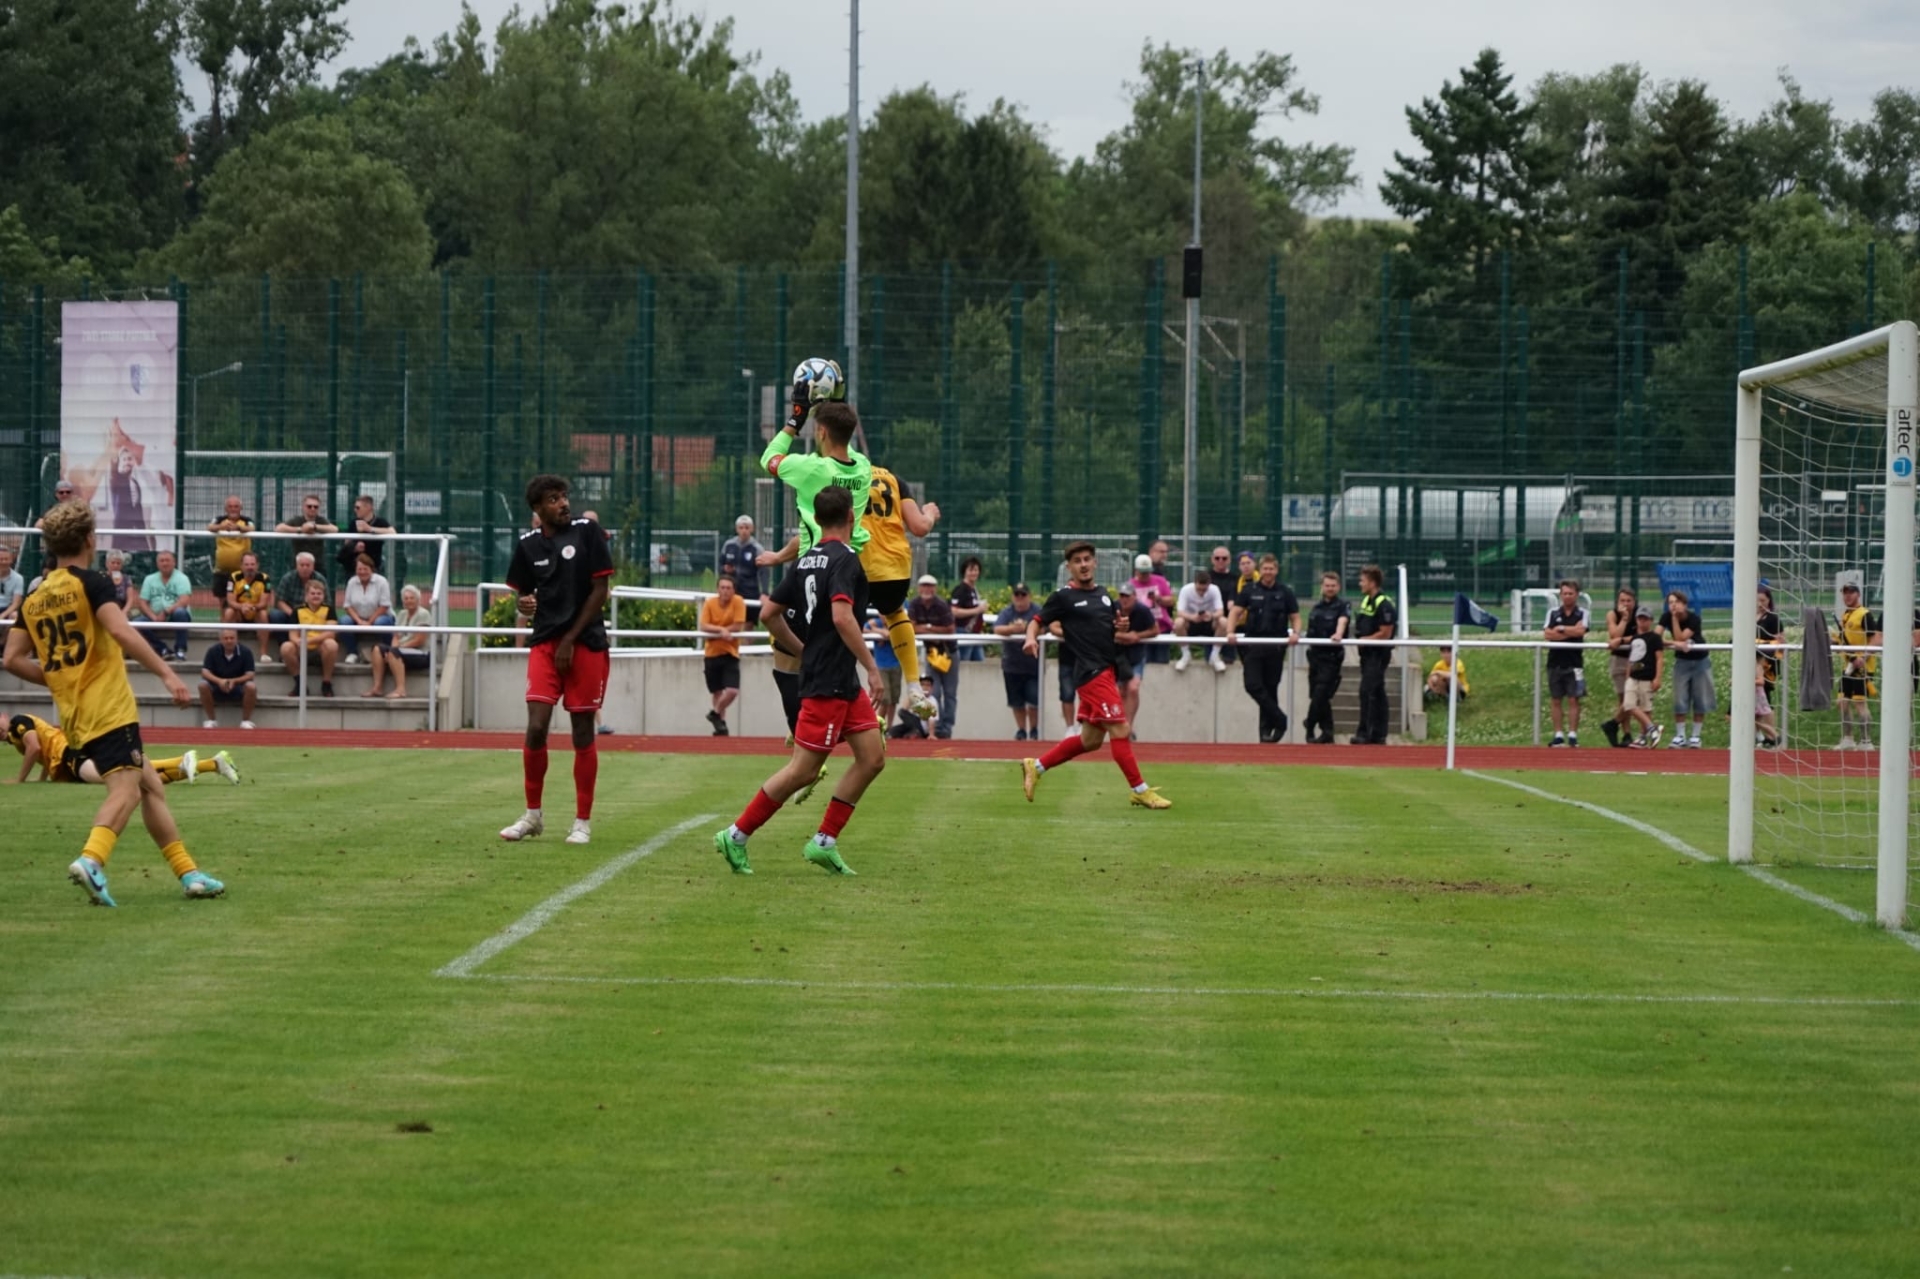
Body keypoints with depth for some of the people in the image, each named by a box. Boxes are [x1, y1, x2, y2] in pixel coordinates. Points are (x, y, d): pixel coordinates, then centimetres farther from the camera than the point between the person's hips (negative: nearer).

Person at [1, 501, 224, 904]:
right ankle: (91, 859, -39)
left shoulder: (33, 600, 13)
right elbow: (121, 632, -21)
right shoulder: (90, 583, -7)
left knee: (150, 784, 15)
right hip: (109, 709, -8)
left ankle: (187, 872, 15)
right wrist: (166, 674, -21)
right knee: (125, 788, -15)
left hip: (73, 715, 8)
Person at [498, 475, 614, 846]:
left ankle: (583, 822, 10)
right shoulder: (528, 545, 6)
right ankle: (533, 814, 9)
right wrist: (524, 605, -8)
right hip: (544, 642, 2)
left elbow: (600, 590, -4)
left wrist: (570, 640, -7)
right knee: (536, 728, -8)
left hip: (586, 644, -2)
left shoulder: (587, 532, -4)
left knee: (583, 731, 1)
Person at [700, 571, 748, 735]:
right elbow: (703, 627, -13)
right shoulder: (709, 603, -5)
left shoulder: (738, 602, -10)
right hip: (712, 653, 2)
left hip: (730, 653, -2)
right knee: (716, 692, 9)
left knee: (732, 691, -14)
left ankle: (715, 714, 11)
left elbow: (738, 627, -15)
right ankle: (721, 723, 23)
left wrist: (715, 631, -14)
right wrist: (722, 630, -27)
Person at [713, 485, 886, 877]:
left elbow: (770, 614, 17)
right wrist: (872, 668, -23)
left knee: (872, 757, 8)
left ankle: (824, 842, 10)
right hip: (828, 682, -9)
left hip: (845, 683, 9)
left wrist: (804, 650, 26)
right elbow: (842, 616, -27)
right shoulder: (845, 558, -14)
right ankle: (736, 836, 2)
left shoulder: (806, 560, 12)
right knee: (803, 770, -5)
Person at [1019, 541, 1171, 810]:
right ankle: (1140, 791, -6)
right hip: (1091, 672, -8)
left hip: (1106, 670, 8)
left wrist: (1121, 626, 3)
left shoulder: (1103, 595, 16)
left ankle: (1035, 767, 23)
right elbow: (1037, 620, -2)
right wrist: (1031, 638, -23)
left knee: (1090, 740, 12)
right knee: (1120, 730, -11)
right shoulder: (1063, 597, -3)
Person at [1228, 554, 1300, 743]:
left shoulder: (1285, 592, 5)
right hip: (1253, 644, 0)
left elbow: (1295, 617, 8)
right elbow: (1235, 612, 2)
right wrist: (1230, 632, -15)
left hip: (1276, 646, 0)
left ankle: (1267, 727, 14)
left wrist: (1295, 633, -12)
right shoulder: (1249, 590, 5)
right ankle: (1279, 719, -2)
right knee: (1252, 685, -12)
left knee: (1270, 688, 5)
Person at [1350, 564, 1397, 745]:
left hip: (1379, 653, -10)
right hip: (1367, 653, 10)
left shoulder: (1383, 604, -15)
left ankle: (1365, 733, -11)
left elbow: (1385, 633, -17)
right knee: (1377, 694, 12)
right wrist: (1358, 637, 4)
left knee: (1367, 691, -13)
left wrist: (1365, 640, -10)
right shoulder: (1365, 600, 14)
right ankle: (1378, 735, 15)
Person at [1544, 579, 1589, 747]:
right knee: (1556, 700, 3)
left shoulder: (1582, 614, 4)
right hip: (1555, 662, 2)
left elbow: (1580, 630, -14)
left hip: (1574, 662, -2)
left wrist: (1560, 629, -6)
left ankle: (1572, 734, -2)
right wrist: (1570, 633, -9)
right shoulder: (1553, 614, 9)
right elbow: (1547, 634, -4)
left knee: (1573, 700, -4)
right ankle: (1558, 735, 7)